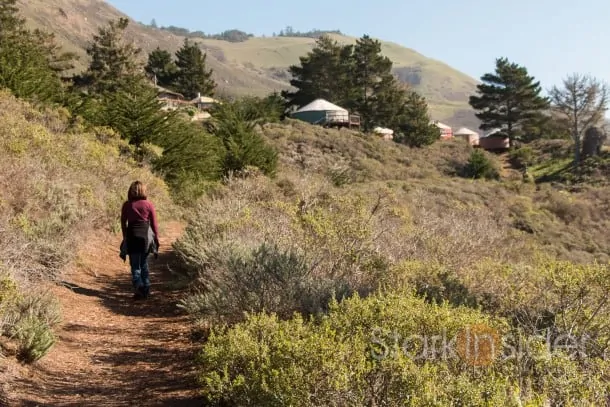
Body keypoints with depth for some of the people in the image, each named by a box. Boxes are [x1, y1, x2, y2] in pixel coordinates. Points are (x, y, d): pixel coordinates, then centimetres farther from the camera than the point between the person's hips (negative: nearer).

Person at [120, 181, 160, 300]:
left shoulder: (126, 205, 0)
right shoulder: (149, 204, -1)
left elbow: (123, 223, 5)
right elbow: (154, 224, 0)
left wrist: (125, 237, 16)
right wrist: (156, 239, 9)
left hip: (132, 236, -1)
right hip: (146, 236, 1)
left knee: (135, 265, 5)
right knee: (144, 264, 16)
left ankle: (138, 286, -14)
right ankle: (146, 289, 16)